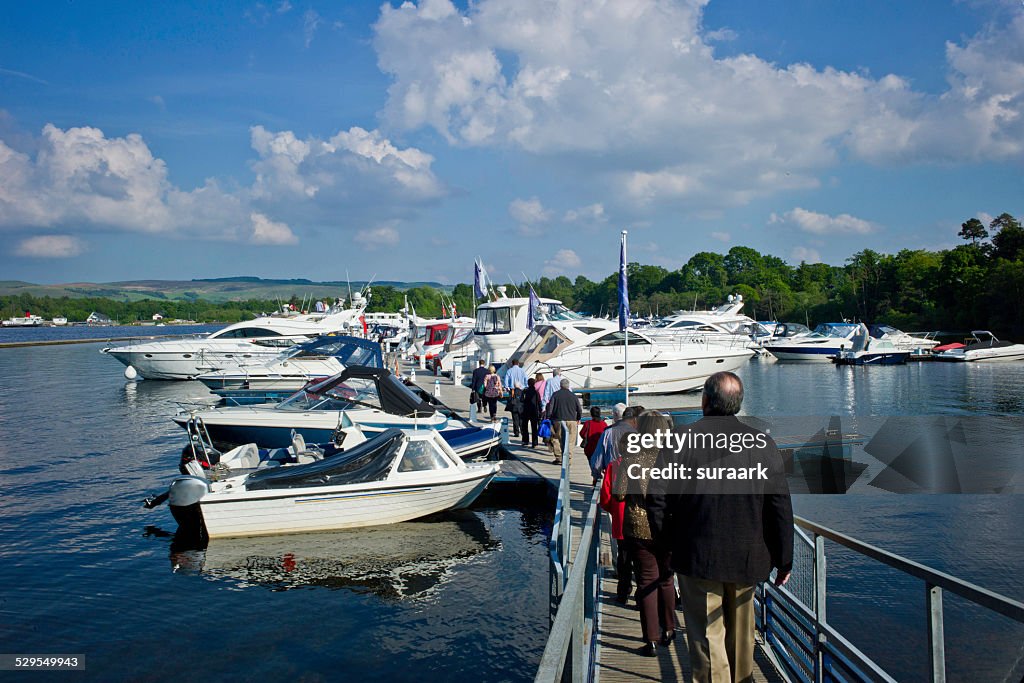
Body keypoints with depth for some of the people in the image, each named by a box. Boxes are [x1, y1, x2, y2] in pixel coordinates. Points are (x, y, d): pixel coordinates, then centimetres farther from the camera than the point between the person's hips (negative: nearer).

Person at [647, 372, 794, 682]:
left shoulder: (682, 440, -9)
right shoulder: (763, 443, -3)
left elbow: (657, 497, -9)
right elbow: (781, 506, -2)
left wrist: (667, 540, 6)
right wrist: (784, 559, 6)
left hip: (698, 556, -3)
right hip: (747, 558, 3)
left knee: (707, 635, 3)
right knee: (740, 631, 19)